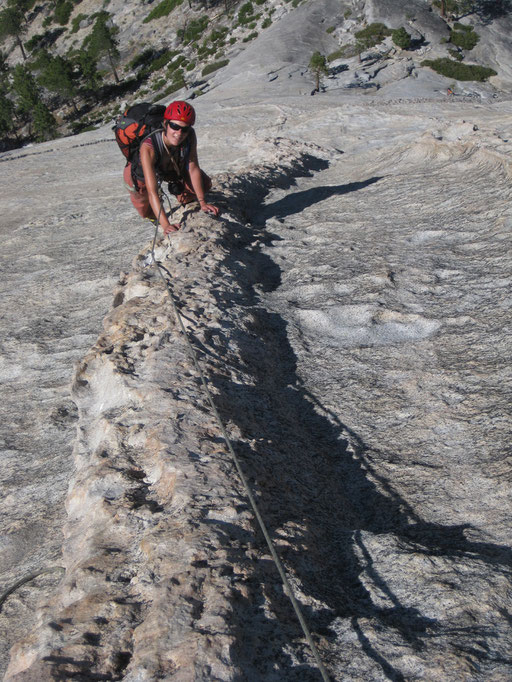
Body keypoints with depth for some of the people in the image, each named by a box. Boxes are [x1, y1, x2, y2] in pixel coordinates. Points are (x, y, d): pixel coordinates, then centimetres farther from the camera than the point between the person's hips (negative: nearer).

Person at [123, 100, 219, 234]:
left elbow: (193, 169, -23)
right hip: (141, 174, -3)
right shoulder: (148, 147, -45)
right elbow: (152, 192, -50)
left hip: (174, 168, 3)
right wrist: (165, 225, -57)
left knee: (204, 184, -7)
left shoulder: (190, 135, -34)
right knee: (146, 212, 4)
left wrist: (202, 202, -25)